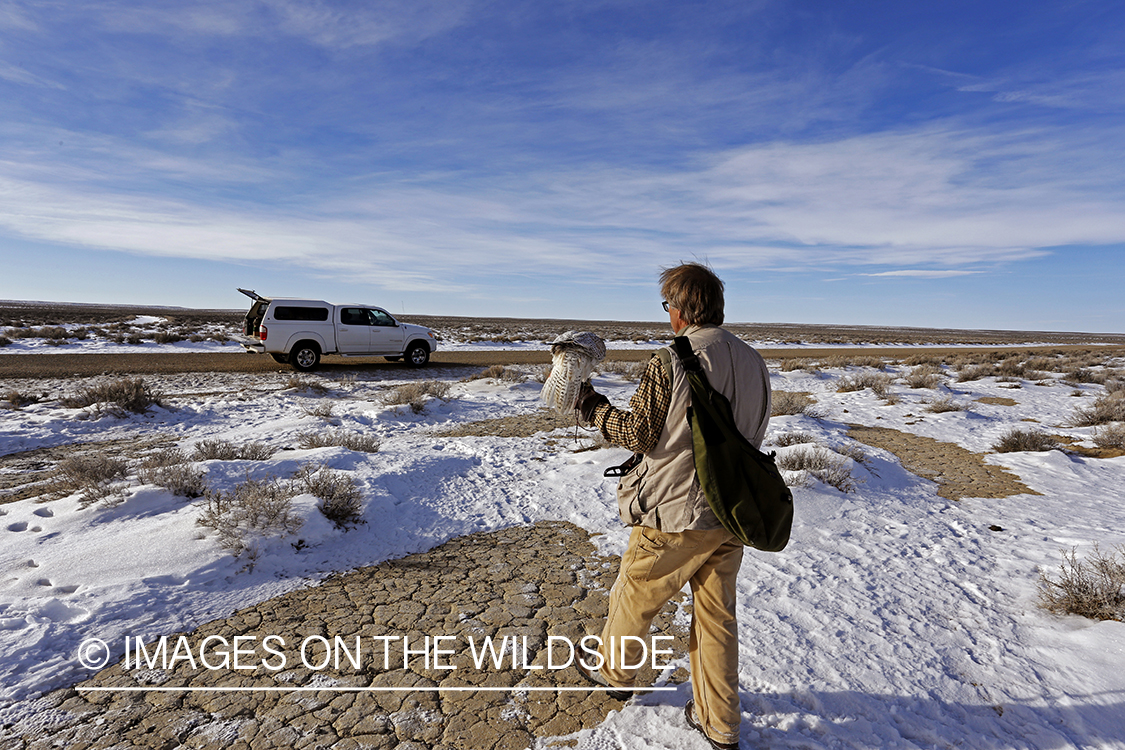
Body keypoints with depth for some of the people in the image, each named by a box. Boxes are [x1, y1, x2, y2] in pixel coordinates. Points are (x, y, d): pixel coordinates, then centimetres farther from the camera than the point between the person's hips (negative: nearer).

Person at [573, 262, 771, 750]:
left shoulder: (670, 363, -20)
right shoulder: (753, 362, 1)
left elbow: (639, 436, -15)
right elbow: (752, 435, 9)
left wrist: (591, 407, -3)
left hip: (674, 514, -6)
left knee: (634, 598, 19)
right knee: (717, 617, 20)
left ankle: (613, 672, 44)